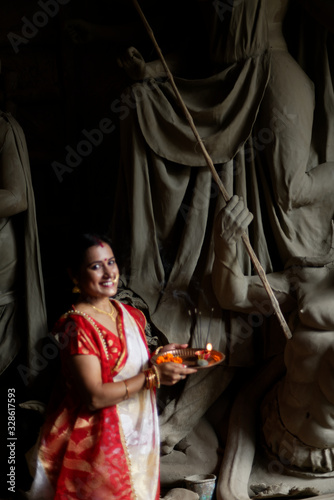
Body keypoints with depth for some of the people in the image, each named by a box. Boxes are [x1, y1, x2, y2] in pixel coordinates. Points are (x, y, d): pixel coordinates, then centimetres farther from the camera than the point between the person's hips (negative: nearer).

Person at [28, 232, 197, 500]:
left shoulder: (130, 314, 4)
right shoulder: (77, 325, -19)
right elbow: (94, 396, -23)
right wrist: (154, 376, -21)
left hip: (137, 434, 7)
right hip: (98, 439, -7)